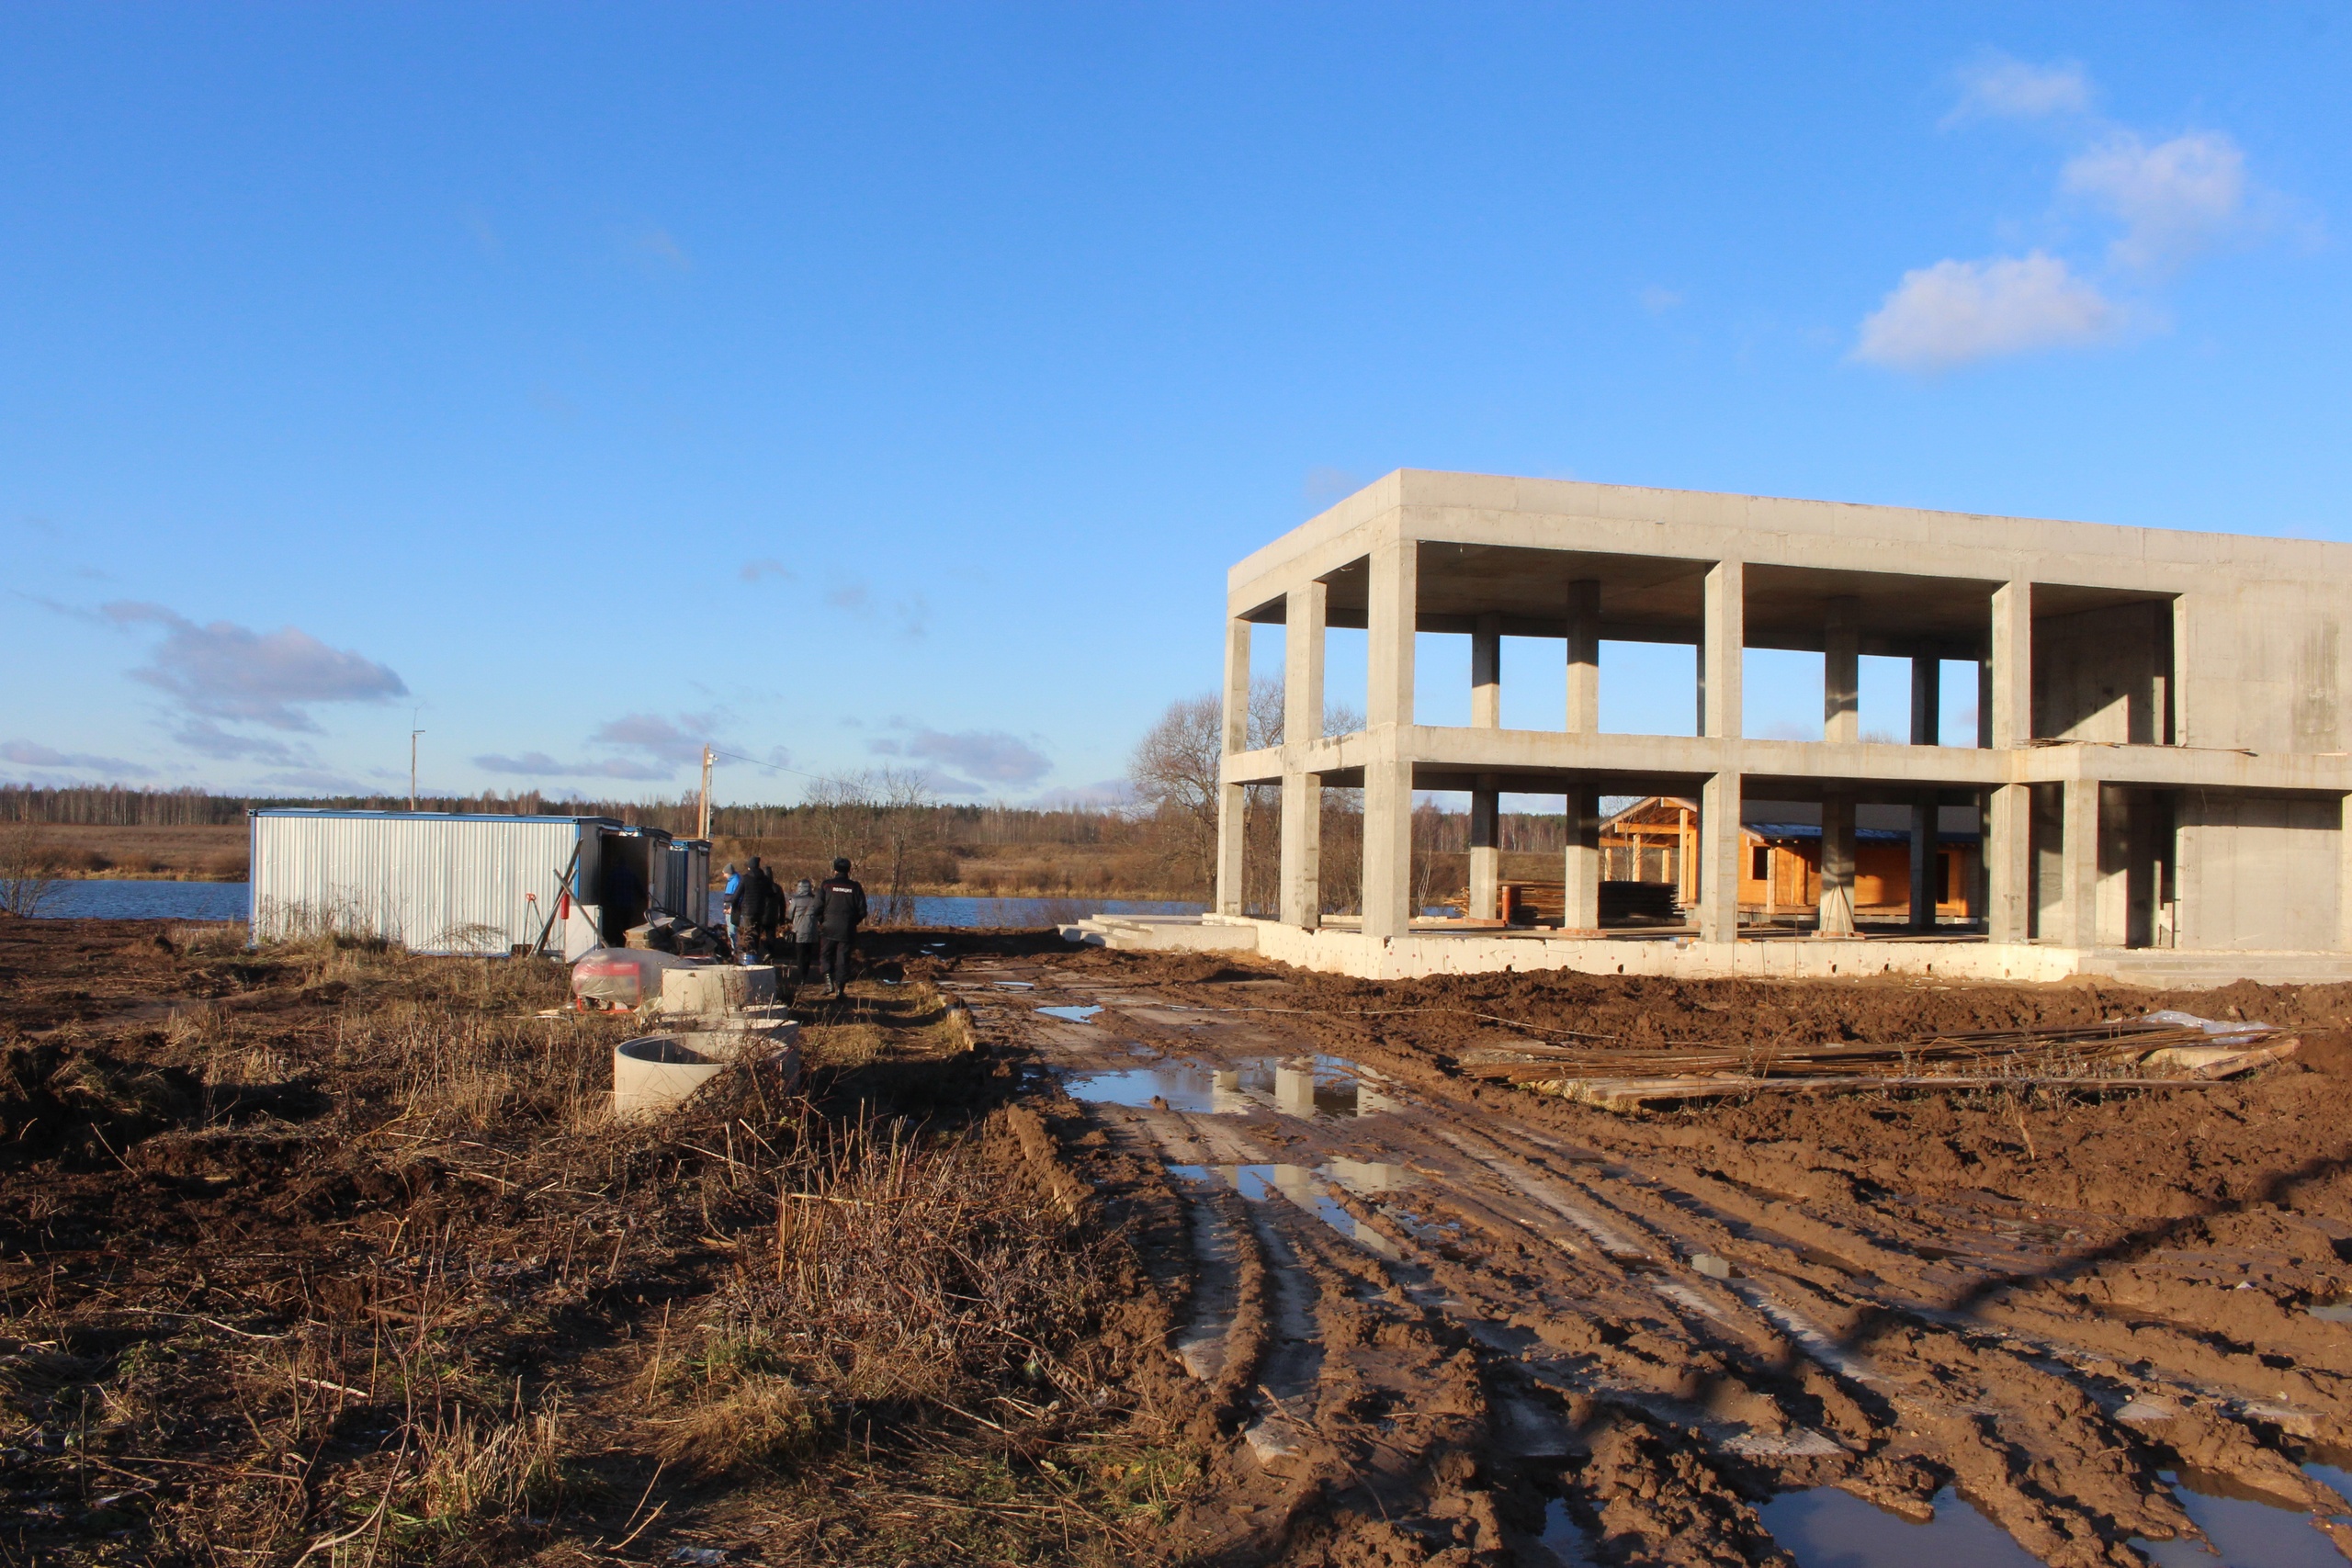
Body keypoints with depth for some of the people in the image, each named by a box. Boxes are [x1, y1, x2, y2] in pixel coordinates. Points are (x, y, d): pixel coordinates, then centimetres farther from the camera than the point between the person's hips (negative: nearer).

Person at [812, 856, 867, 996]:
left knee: (826, 956, 12)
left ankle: (829, 981, -7)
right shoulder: (855, 887, 2)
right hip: (847, 931, 1)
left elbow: (818, 906, -6)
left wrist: (821, 921, 12)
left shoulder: (827, 885, -3)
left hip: (829, 928, -1)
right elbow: (862, 911, 3)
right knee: (843, 959, 7)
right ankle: (840, 988, 6)